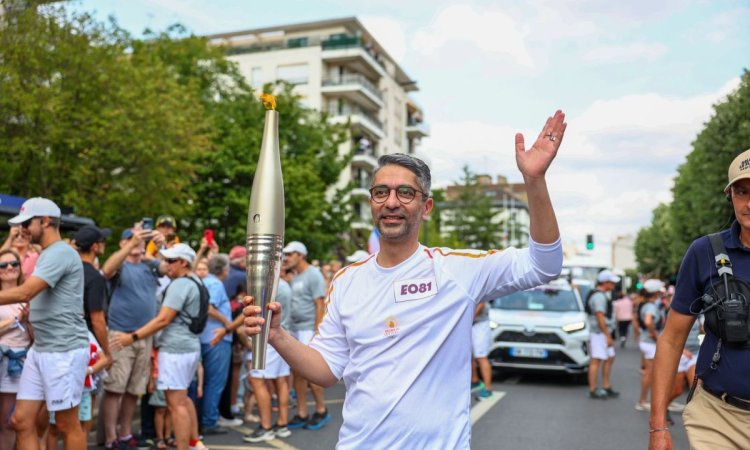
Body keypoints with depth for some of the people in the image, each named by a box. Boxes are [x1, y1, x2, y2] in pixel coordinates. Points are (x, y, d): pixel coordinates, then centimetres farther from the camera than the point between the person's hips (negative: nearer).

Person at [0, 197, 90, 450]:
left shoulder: (60, 252, -15)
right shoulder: (48, 254, 17)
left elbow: (24, 293, -24)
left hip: (65, 351, -10)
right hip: (40, 350, 10)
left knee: (67, 426, 2)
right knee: (22, 421, 8)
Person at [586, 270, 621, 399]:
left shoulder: (600, 294, 17)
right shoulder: (599, 296, -16)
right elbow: (600, 317, -23)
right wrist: (607, 335, -22)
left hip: (604, 334, 11)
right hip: (599, 333, -11)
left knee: (610, 358, 15)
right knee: (596, 360, -7)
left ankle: (606, 387, 22)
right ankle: (593, 390, -3)